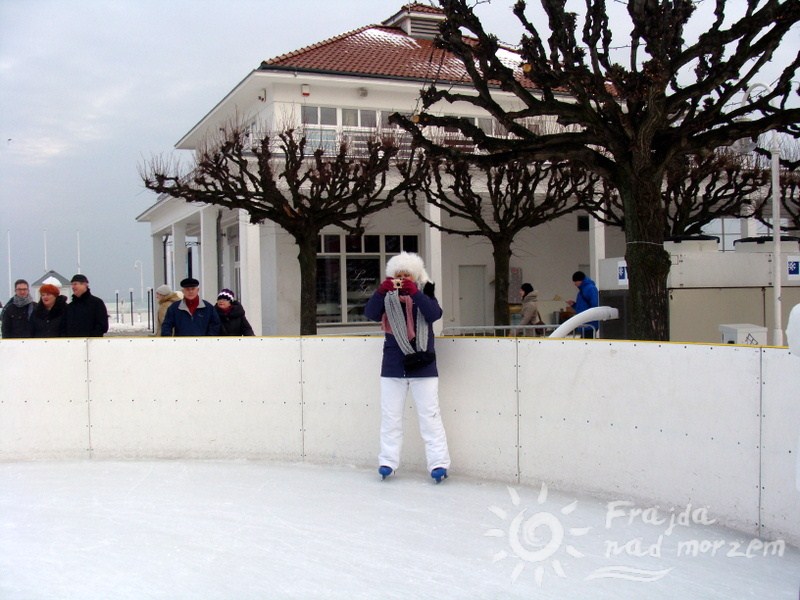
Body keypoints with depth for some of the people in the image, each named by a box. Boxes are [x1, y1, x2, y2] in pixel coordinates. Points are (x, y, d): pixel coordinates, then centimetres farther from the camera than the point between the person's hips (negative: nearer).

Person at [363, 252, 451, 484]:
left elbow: (435, 314, -19)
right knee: (390, 416, 8)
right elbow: (370, 313, -13)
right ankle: (388, 461, 17)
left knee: (430, 415, -1)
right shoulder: (387, 299, 4)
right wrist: (381, 290, -28)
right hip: (393, 368, 2)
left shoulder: (424, 296, 1)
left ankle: (439, 462, 1)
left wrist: (414, 292, -30)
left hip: (423, 367, -2)